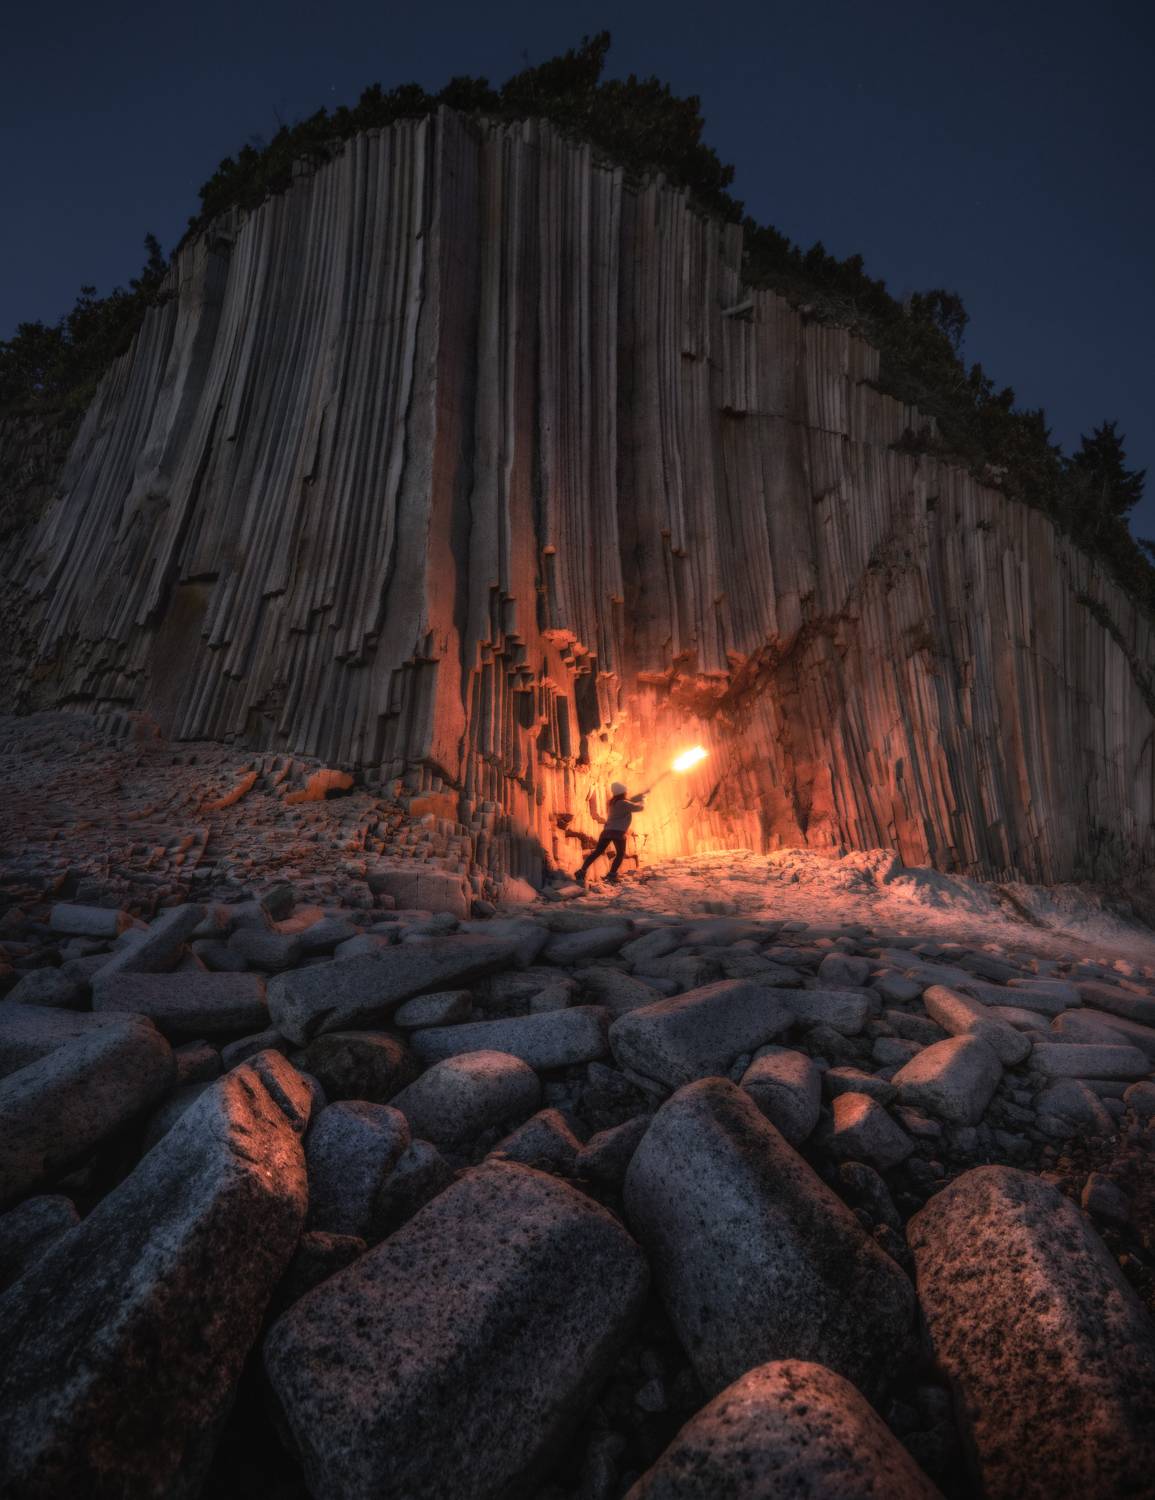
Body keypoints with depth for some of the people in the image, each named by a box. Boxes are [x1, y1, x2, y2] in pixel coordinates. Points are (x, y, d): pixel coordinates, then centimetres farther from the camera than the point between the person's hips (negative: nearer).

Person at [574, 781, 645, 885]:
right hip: (618, 832, -7)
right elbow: (639, 807, -4)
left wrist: (640, 795, 35)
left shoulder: (613, 802, 19)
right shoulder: (623, 803, -7)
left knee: (597, 852, 5)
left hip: (607, 830, 7)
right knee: (620, 854, 11)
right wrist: (642, 802, 19)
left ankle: (582, 872, -3)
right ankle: (612, 875, 0)